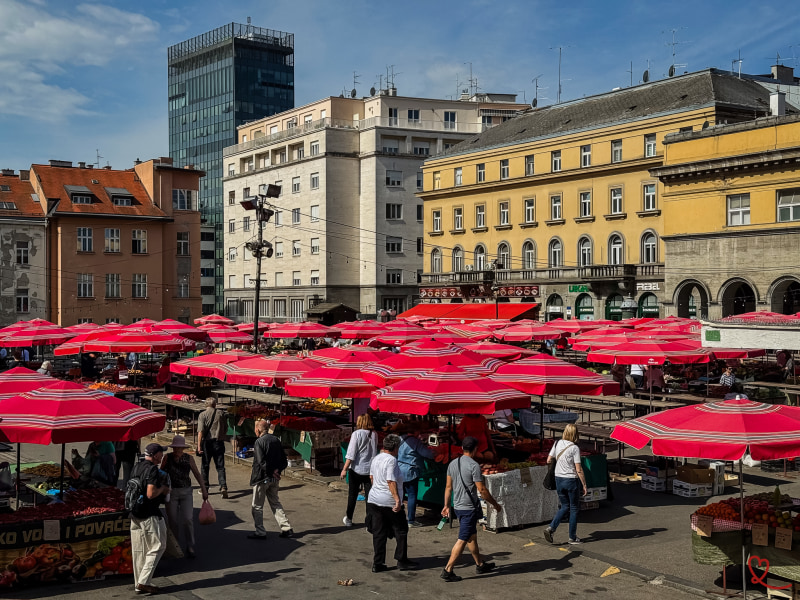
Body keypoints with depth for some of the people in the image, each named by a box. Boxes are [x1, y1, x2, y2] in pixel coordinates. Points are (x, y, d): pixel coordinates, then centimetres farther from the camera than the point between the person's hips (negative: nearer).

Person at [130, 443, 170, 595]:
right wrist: (163, 489, -7)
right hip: (150, 515, -9)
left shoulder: (136, 468, 12)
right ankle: (144, 582, -4)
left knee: (138, 550, 12)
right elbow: (150, 493, -26)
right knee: (157, 547, 1)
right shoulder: (152, 470, -17)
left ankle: (138, 583, 18)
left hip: (135, 514, 9)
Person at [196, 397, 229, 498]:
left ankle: (205, 487, 19)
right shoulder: (221, 413, 4)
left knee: (205, 465, 12)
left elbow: (200, 431, -12)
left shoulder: (202, 415, -3)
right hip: (219, 441, 1)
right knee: (220, 466, 2)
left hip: (207, 442, -1)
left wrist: (199, 445, -14)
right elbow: (226, 428, 10)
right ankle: (223, 486, -14)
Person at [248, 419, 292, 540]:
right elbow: (284, 462, 7)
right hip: (274, 479, 7)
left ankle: (260, 532, 10)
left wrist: (271, 472, -13)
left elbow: (261, 462, -23)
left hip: (261, 478, -7)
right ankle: (287, 528, 11)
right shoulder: (276, 440, 6)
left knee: (257, 506, 7)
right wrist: (277, 470, -3)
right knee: (275, 504, 17)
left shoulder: (259, 442, -15)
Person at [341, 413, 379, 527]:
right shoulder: (374, 434, 1)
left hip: (356, 469, -3)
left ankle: (348, 519, 23)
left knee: (352, 495, 12)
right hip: (370, 470, 3)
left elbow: (351, 454, -14)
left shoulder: (357, 434, -12)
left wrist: (344, 469, -11)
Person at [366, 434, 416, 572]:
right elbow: (391, 481, -23)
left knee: (379, 533, 10)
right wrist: (397, 499, -24)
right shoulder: (391, 460, -16)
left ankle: (377, 564, 9)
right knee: (401, 531, 9)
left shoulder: (376, 459, 9)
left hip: (374, 500, 7)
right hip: (389, 502, -7)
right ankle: (401, 560, 13)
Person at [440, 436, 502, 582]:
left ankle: (480, 565, 33)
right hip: (469, 508, -8)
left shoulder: (453, 463, 6)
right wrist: (495, 504, -4)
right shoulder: (474, 466, -17)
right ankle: (447, 570, -5)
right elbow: (482, 490, -16)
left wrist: (446, 506, 20)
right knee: (462, 540, -4)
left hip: (457, 506, 8)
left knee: (472, 536, 21)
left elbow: (448, 487, 11)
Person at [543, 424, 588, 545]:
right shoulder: (574, 448, -15)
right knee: (574, 508, 9)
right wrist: (584, 485, -8)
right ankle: (573, 538, 14)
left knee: (564, 506, 17)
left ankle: (551, 528, -1)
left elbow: (549, 461, 6)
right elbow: (578, 470, -15)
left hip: (559, 479, 5)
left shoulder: (558, 444, 0)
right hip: (571, 480, -5)